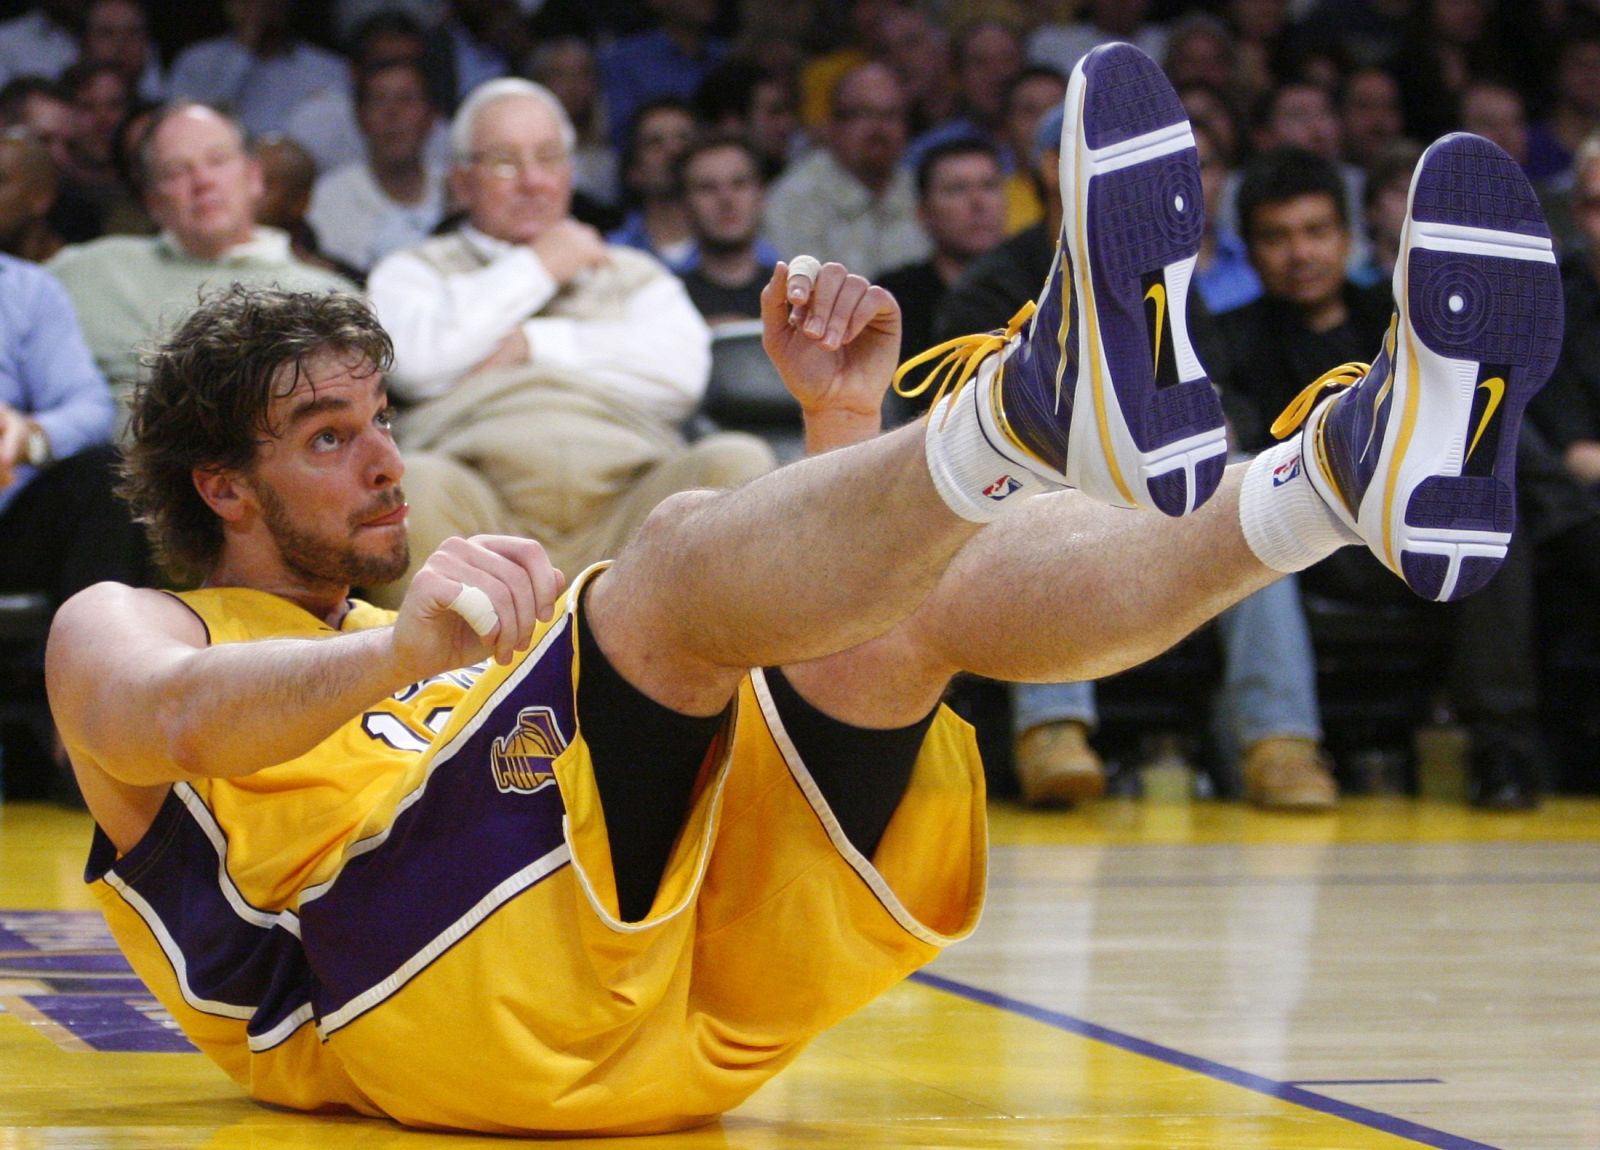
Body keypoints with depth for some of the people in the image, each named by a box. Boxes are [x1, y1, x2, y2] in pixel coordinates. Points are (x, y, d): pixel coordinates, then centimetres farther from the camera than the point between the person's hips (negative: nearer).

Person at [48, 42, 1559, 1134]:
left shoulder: (463, 644, 41)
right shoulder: (122, 631, 22)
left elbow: (810, 603, 32)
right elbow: (173, 722, -7)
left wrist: (846, 427, 15)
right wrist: (399, 648, -26)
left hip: (690, 1019, 6)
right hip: (432, 994, -6)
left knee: (916, 584, -7)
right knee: (683, 551, -24)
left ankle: (1337, 480, -31)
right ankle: (1030, 406, -52)